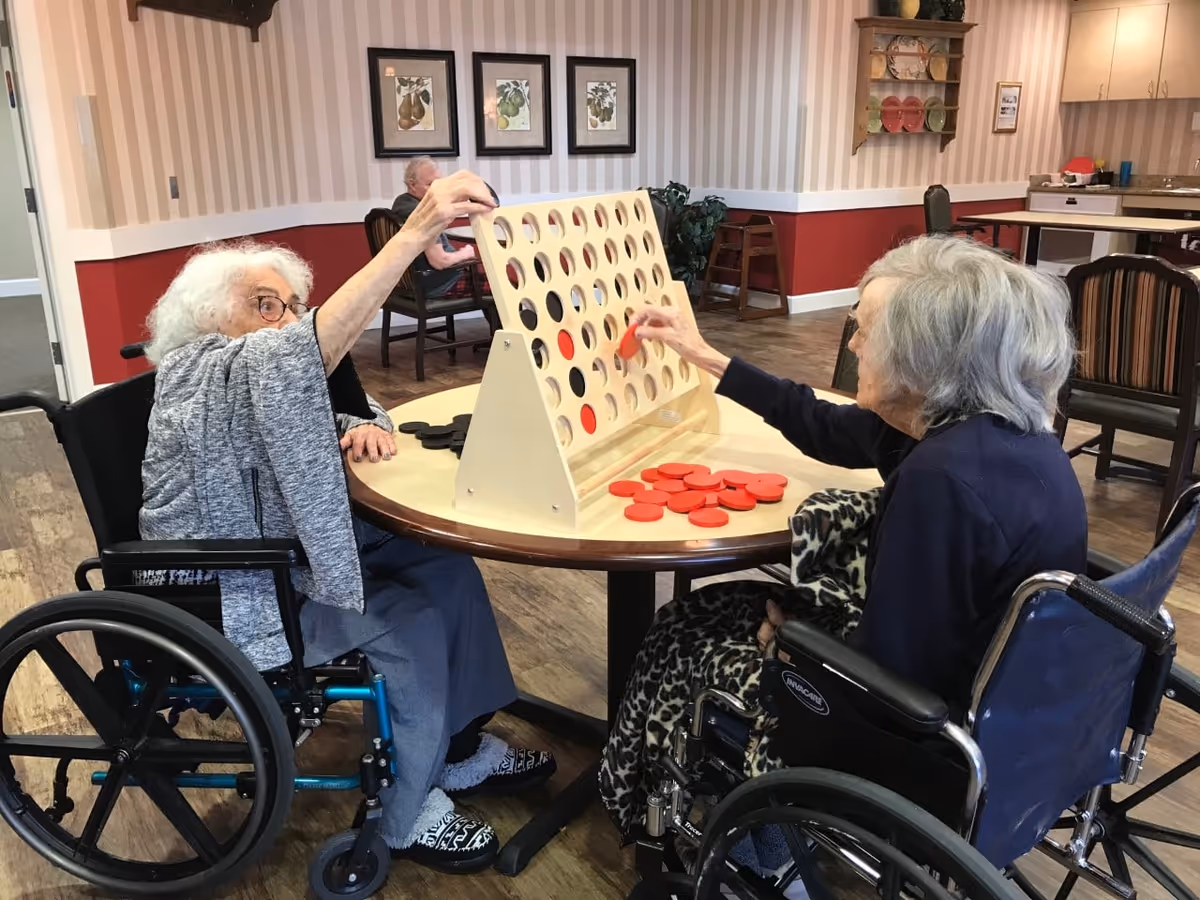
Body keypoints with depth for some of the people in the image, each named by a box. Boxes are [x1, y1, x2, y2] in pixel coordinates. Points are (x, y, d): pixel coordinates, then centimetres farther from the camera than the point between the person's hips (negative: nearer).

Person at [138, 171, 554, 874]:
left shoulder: (250, 369, 8)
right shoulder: (200, 371, -21)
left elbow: (332, 402, 12)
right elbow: (309, 347, -41)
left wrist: (365, 425, -16)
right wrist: (416, 232, -49)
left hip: (285, 550, 9)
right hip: (224, 597, -9)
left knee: (449, 570, -3)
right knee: (412, 626, -20)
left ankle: (460, 751, 9)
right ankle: (406, 818, -1)